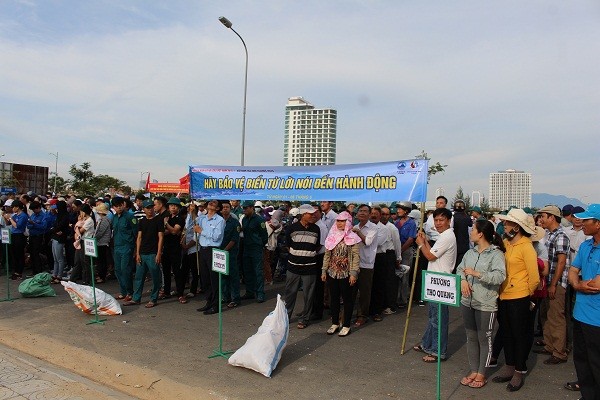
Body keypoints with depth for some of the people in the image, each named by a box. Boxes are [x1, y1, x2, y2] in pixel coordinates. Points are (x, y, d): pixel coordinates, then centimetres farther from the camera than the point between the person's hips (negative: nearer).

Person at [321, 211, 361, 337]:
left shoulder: (352, 237, -7)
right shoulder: (331, 236, 7)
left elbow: (356, 256, -10)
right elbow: (327, 255, 10)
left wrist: (353, 273, -15)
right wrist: (324, 271, 7)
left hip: (345, 274, -4)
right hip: (332, 273, 5)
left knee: (347, 299, 6)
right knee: (333, 298, 12)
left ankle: (346, 325, 17)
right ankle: (335, 323, 25)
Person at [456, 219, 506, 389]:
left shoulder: (496, 254, -12)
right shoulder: (471, 252, 9)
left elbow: (500, 276, -24)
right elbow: (460, 269, 11)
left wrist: (477, 273, -27)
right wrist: (463, 280, -9)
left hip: (486, 305, -7)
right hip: (467, 302, 7)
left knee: (484, 340, 8)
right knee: (471, 338, 16)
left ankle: (481, 374, 22)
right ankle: (473, 371, 29)